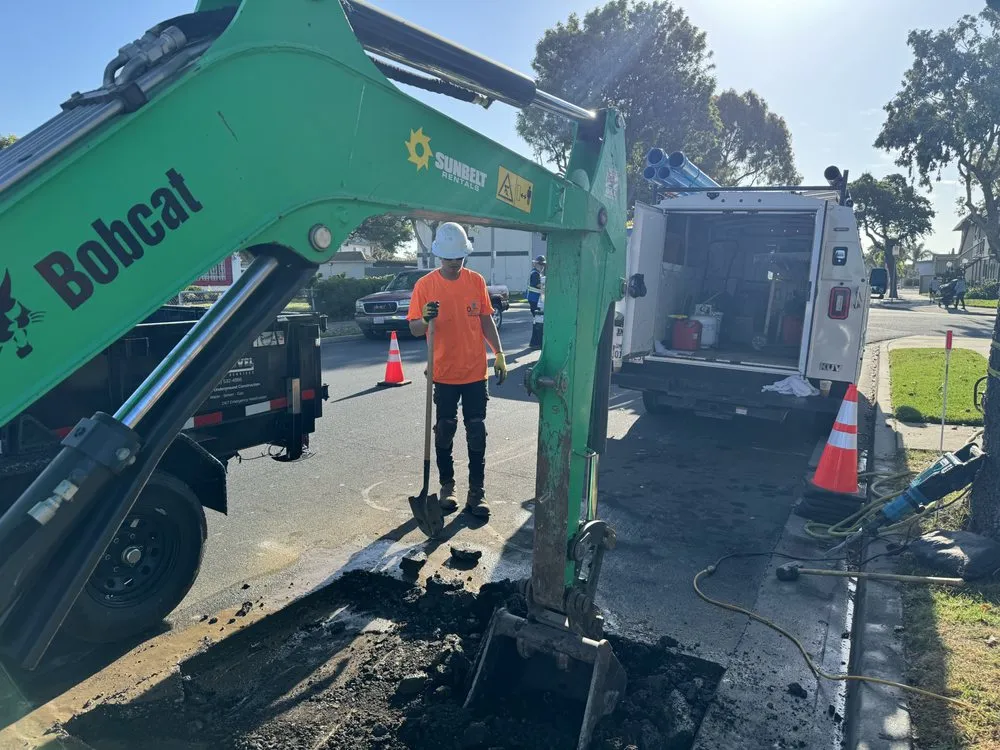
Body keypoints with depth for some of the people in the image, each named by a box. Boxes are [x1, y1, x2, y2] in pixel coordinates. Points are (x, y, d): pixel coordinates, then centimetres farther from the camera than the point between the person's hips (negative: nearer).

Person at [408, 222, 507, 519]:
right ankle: (447, 486, 25)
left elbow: (486, 321, 10)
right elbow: (415, 329, -3)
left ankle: (477, 492, 13)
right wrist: (425, 319, -25)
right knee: (444, 431, 10)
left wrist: (499, 353, 4)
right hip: (444, 374, -1)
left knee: (477, 433, 5)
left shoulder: (476, 281, 3)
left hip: (476, 372, 2)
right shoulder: (425, 285, -4)